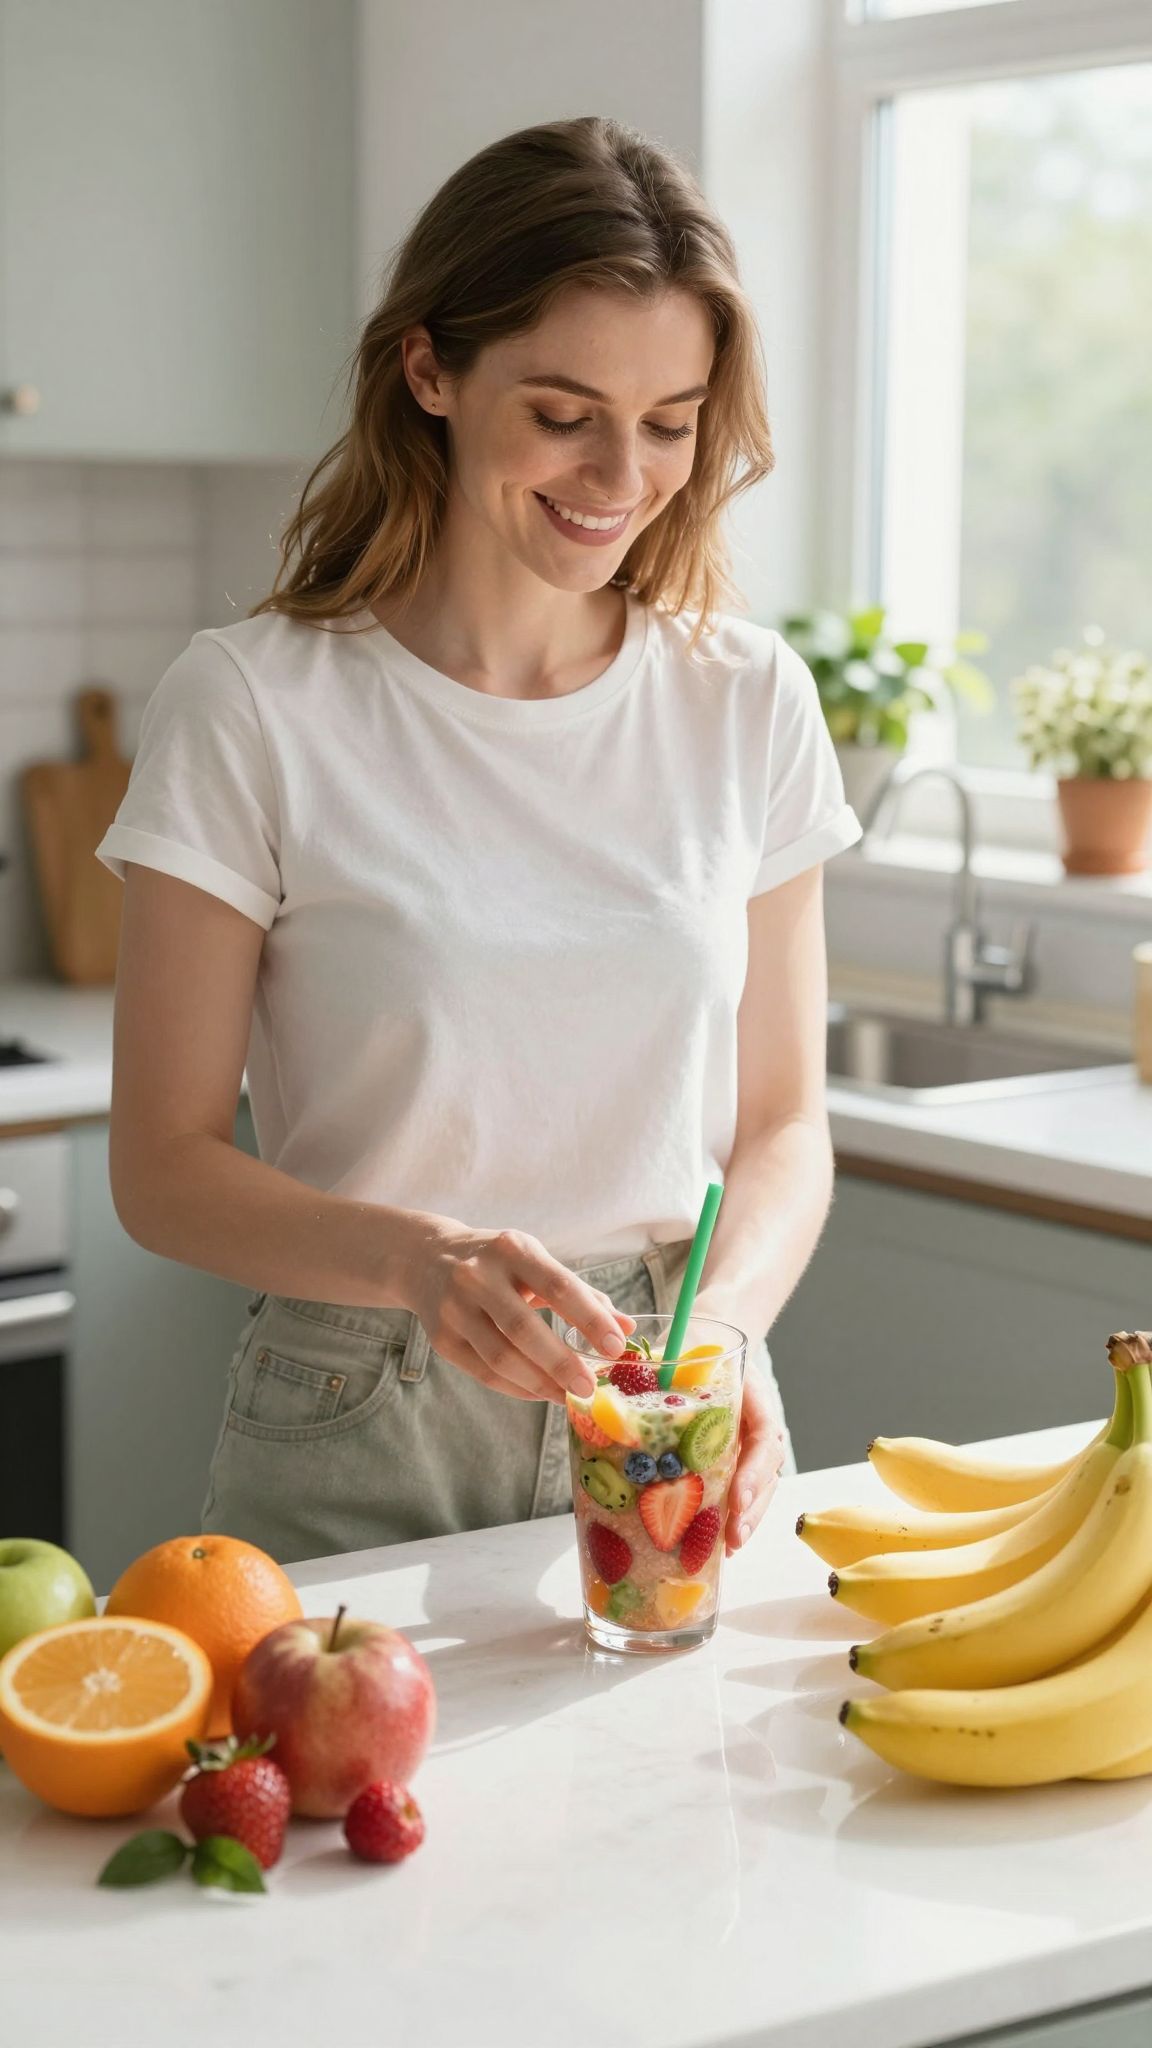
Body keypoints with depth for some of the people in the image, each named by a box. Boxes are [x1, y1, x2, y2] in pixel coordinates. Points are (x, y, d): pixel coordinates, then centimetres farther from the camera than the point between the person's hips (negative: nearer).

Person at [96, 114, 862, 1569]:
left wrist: (724, 1320, -16)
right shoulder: (252, 709, -10)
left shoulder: (747, 703, 1)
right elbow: (165, 1167, -8)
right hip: (355, 1461, -2)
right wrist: (421, 1258, -26)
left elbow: (781, 1121, 5)